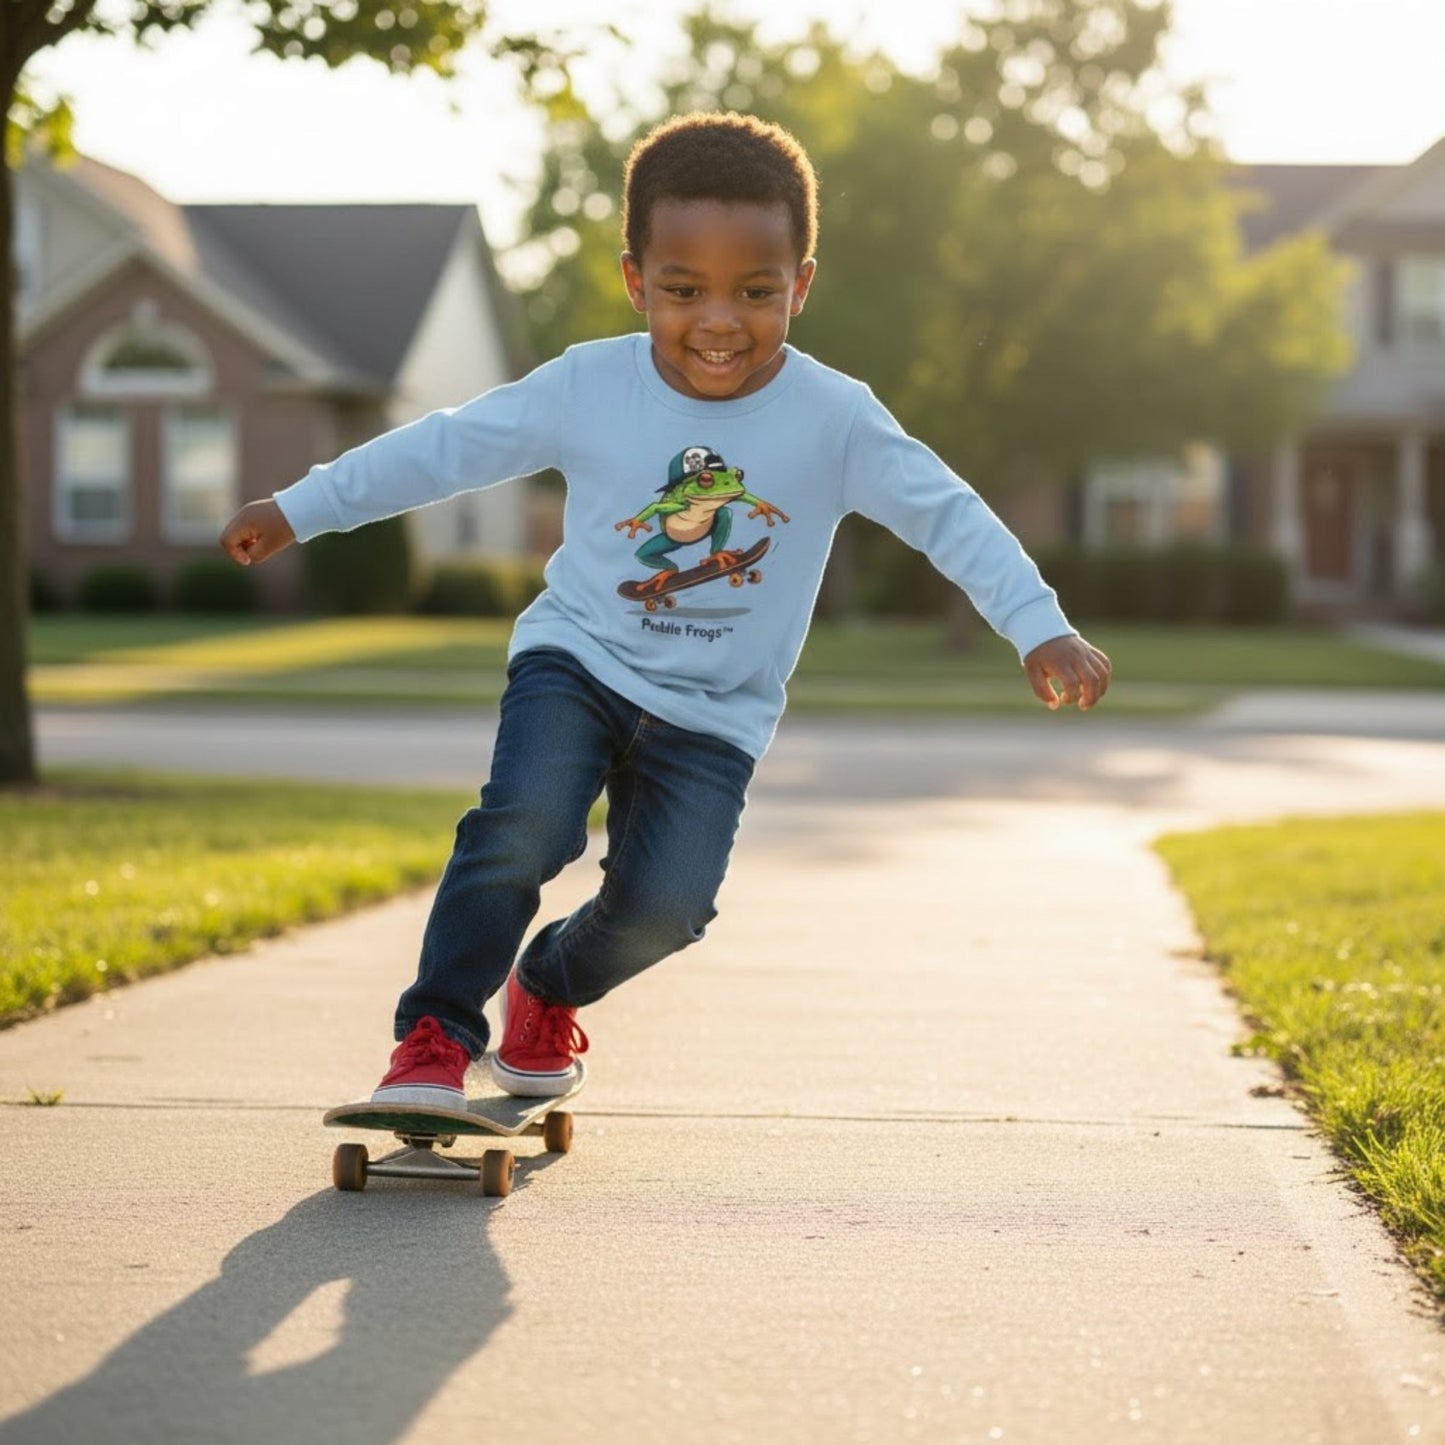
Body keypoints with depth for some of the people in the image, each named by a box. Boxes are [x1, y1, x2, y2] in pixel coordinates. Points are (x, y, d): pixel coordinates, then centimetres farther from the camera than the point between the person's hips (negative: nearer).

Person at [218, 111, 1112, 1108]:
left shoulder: (835, 418, -13)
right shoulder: (587, 387, -10)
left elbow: (948, 514, -12)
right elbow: (449, 448, -1)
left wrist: (1042, 629, -24)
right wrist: (298, 512, 3)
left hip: (714, 714, 1)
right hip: (578, 659, 0)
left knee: (664, 906, -12)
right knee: (524, 825, -26)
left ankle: (550, 987, 23)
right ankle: (436, 1035, -11)